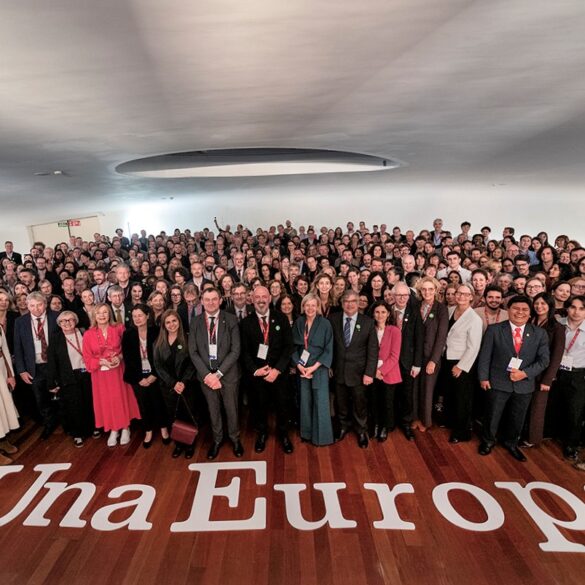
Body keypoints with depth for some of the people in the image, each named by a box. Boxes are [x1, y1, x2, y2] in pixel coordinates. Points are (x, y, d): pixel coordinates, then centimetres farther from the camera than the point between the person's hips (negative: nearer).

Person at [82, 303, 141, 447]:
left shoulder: (119, 328, -6)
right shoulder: (88, 334, -4)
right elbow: (87, 358, -2)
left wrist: (120, 357, -17)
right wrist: (101, 362, -18)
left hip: (118, 370, -1)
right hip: (100, 373, 1)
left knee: (122, 398, 8)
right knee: (106, 401, 10)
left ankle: (125, 429, 26)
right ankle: (113, 430, 27)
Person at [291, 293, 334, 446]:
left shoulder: (325, 324, -8)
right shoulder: (298, 323, 2)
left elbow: (328, 350, -8)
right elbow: (293, 346, 5)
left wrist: (314, 367, -14)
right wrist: (299, 366, -8)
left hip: (319, 368, -3)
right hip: (302, 368, 3)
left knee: (320, 402, 1)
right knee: (305, 401, 10)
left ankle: (321, 435, 16)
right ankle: (307, 433, 25)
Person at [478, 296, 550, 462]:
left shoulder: (540, 333, -1)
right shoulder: (494, 329, -7)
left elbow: (544, 359, -3)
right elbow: (485, 356, -5)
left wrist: (525, 373, -15)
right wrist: (483, 377, -8)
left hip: (524, 384, 2)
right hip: (498, 382, -2)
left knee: (517, 418, 18)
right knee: (492, 416, 12)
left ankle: (511, 443, 44)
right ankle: (488, 441, 38)